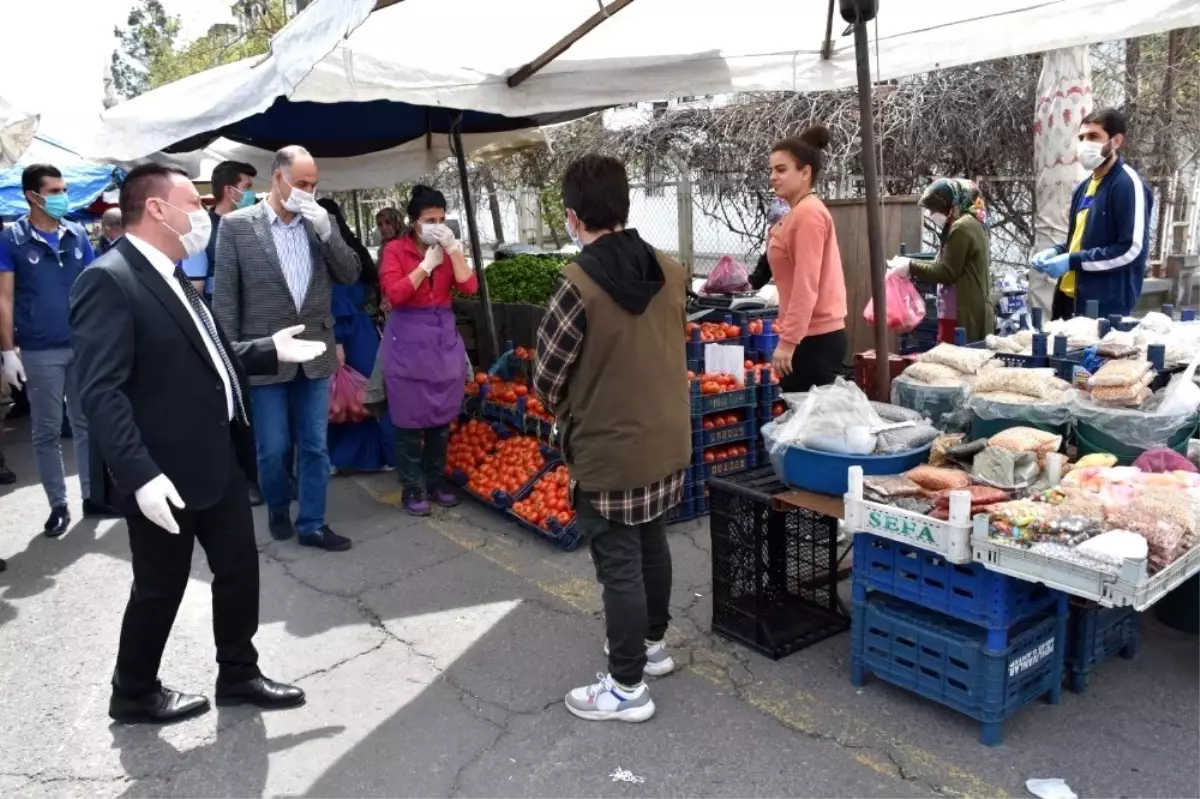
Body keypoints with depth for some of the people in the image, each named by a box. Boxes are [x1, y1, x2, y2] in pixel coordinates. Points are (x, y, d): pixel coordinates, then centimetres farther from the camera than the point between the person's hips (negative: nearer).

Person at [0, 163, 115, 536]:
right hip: (40, 352, -3)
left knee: (87, 423, 10)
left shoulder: (78, 234, 6)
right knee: (47, 431, 6)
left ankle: (92, 495, 21)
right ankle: (58, 504, 16)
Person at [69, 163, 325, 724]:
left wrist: (271, 351, 11)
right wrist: (140, 474, -30)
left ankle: (238, 674, 34)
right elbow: (101, 391, -23)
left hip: (219, 458, 9)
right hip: (166, 473, -8)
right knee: (160, 589, 10)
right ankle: (134, 693, 32)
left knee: (240, 570, 16)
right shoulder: (108, 280, -17)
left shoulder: (172, 276, 13)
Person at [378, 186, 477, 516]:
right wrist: (427, 263, -15)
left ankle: (436, 481, 22)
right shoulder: (395, 249, -4)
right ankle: (412, 488, 12)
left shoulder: (449, 249, 8)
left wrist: (453, 248, -12)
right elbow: (394, 293, -18)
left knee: (442, 416, 9)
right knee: (410, 418, 1)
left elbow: (469, 287, -5)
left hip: (444, 337, 4)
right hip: (407, 339, -4)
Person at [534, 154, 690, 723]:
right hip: (667, 441, 7)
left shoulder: (579, 284, -22)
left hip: (609, 452, -7)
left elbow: (546, 379, -14)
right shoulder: (670, 270, -2)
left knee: (618, 566, 5)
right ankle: (652, 644, 43)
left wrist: (569, 410, 7)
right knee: (652, 546, 23)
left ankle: (627, 688, 19)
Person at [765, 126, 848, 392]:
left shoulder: (808, 213, -14)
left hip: (814, 339, -10)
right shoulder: (799, 213, 15)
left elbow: (806, 286, -20)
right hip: (812, 335, 10)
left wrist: (787, 341, -20)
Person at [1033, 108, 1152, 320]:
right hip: (1072, 298, 8)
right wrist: (1057, 252, 5)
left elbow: (1132, 249, -18)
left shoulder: (1128, 184, -11)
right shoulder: (1084, 187, 15)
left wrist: (1072, 261, -18)